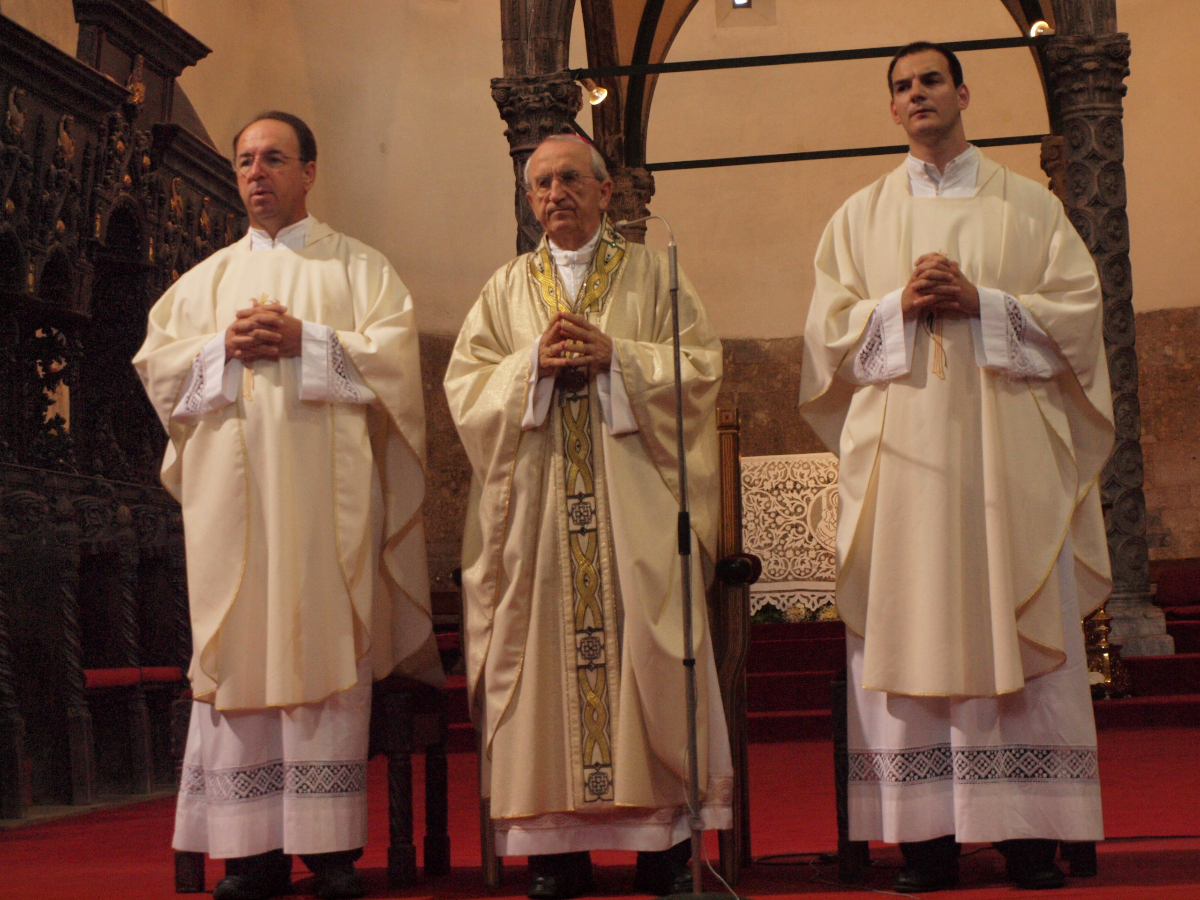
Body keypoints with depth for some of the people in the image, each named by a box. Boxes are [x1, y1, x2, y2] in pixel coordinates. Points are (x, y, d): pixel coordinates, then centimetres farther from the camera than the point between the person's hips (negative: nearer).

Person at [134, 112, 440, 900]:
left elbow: (394, 352, -1)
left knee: (327, 646, -7)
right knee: (239, 650, -3)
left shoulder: (357, 265, 12)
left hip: (325, 486, -3)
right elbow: (156, 363, 12)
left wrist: (304, 342, -12)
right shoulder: (207, 278, 21)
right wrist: (227, 348, -5)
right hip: (232, 488, 3)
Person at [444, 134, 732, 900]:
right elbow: (464, 382, 8)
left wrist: (614, 357, -10)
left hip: (632, 500, -1)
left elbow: (700, 364, 2)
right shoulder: (507, 288, 16)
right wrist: (534, 362, -9)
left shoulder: (651, 273, 11)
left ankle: (668, 836, -1)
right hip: (538, 503, 2)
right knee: (547, 651, -4)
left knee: (645, 646, -7)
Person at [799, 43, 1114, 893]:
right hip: (902, 452, 1)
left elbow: (1079, 312, 3)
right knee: (910, 633, -3)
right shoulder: (860, 216, 15)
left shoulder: (1029, 205, 12)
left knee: (1018, 632, -3)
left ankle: (1029, 829, 1)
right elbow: (828, 330, 8)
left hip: (1008, 447, -1)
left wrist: (981, 301, -9)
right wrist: (899, 306, -9)